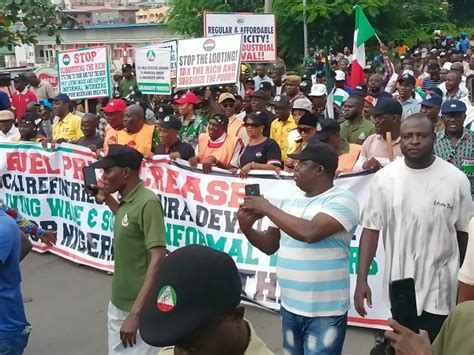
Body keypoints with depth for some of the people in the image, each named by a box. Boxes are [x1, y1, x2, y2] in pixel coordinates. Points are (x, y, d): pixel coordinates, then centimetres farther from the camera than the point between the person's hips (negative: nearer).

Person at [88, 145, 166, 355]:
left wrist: (136, 313, -27)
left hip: (140, 307, -8)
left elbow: (158, 258, -24)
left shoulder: (148, 203, -19)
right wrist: (107, 200, 18)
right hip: (117, 303, 8)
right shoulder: (127, 201, 6)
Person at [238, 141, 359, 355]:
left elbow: (310, 232, -28)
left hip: (325, 311, -6)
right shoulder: (289, 200, 8)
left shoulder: (342, 200, -12)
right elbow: (270, 245, 13)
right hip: (290, 306, 7)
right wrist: (247, 228, -6)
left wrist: (267, 208, -18)